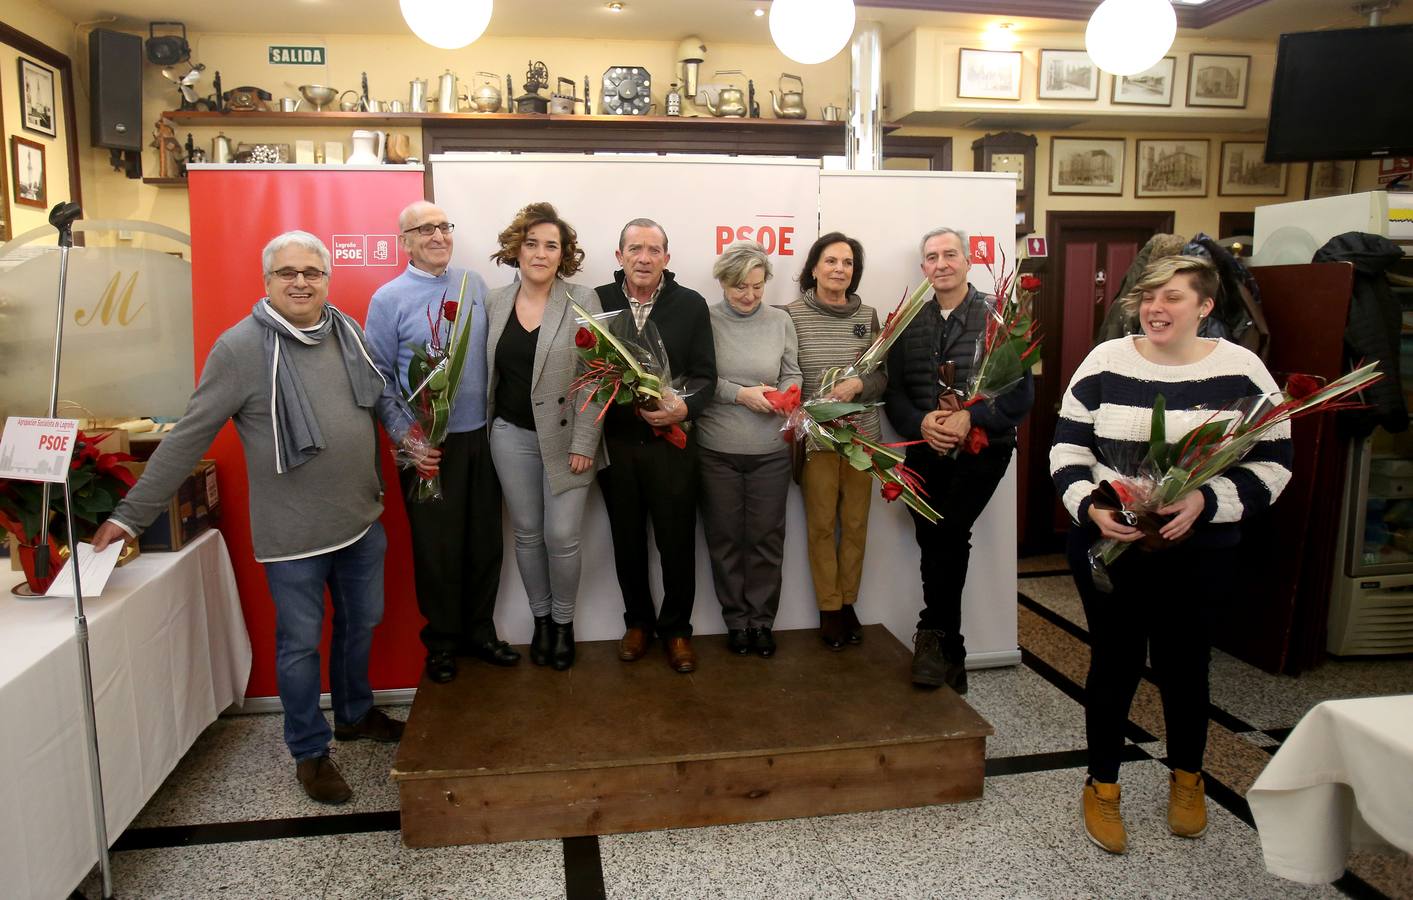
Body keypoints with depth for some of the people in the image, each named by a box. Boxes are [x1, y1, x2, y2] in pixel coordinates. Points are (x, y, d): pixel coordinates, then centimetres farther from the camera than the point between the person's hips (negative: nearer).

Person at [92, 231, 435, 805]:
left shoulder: (348, 332, 2)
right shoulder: (240, 347, -14)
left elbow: (382, 395, 16)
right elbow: (187, 438, -12)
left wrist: (409, 436, -4)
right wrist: (131, 514, -10)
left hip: (362, 521, 6)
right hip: (292, 537, -5)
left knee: (360, 624, 21)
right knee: (300, 643, 9)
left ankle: (355, 714, 44)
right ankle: (309, 751, 29)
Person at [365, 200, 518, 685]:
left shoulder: (474, 284, 8)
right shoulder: (389, 298, -3)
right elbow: (379, 376, -2)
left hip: (480, 433, 4)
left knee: (485, 537, 10)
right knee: (437, 545, 5)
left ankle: (479, 630, 27)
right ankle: (441, 640, 23)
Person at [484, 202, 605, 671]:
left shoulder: (582, 301, -6)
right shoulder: (495, 302, 4)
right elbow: (488, 370, 9)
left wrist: (583, 443, -13)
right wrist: (488, 424, 4)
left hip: (565, 437, -3)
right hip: (511, 435, 3)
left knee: (561, 536, -1)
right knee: (527, 534, 12)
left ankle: (563, 622, 23)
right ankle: (541, 617, 32)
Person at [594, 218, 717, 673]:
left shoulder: (691, 305, 0)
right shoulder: (597, 301, 1)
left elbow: (705, 376, -1)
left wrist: (684, 406, -20)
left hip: (672, 442, -1)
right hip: (615, 441, 1)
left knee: (677, 540, 5)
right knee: (627, 539, 13)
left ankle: (676, 628, 23)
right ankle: (638, 621, 31)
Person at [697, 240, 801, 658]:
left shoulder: (781, 321, 4)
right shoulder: (705, 320, -3)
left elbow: (792, 374, 8)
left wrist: (785, 394, -12)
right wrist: (741, 394, -16)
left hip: (770, 450, 2)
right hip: (717, 450, -1)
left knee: (766, 537, 9)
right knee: (725, 538, 10)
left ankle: (762, 619, 25)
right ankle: (736, 619, 25)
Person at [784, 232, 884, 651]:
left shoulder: (868, 315, 6)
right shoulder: (793, 313, -3)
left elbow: (883, 375, 7)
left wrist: (858, 385, -13)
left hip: (861, 435, 3)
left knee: (856, 524, 9)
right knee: (821, 525, 2)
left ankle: (848, 601, 24)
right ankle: (829, 609, 16)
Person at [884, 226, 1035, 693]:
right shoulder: (908, 322, 9)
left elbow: (1021, 392, -7)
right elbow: (893, 391, 6)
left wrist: (971, 418, -22)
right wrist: (921, 423, -14)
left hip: (981, 449, -3)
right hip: (926, 452, 4)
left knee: (947, 532, -22)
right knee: (934, 544, 4)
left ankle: (932, 633, -4)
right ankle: (951, 656, 19)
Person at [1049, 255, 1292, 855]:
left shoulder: (1241, 371, -4)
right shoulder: (1105, 362, -3)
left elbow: (1271, 466, -4)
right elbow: (1067, 450, 0)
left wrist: (1204, 502, -21)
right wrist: (1090, 506, -18)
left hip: (1199, 553, 0)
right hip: (1107, 544, 0)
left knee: (1184, 664, 14)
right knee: (1114, 663, 8)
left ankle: (1187, 778, 41)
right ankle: (1102, 785, 29)